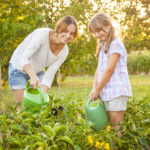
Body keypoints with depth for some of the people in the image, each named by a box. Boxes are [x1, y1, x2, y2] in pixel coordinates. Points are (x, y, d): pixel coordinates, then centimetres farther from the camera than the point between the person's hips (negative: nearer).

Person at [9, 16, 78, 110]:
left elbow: (49, 75, -14)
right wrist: (33, 76, -54)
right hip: (19, 69, -5)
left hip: (38, 72, 5)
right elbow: (23, 58, -38)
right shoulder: (42, 34, -30)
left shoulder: (64, 51, -13)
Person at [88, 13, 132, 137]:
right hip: (106, 92, 8)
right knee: (112, 124, 11)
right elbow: (99, 69, 12)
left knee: (116, 124, -7)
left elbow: (109, 70, -15)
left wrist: (98, 90, -10)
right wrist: (94, 88, 1)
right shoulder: (103, 46, 17)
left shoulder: (115, 44, -11)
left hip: (117, 90, -8)